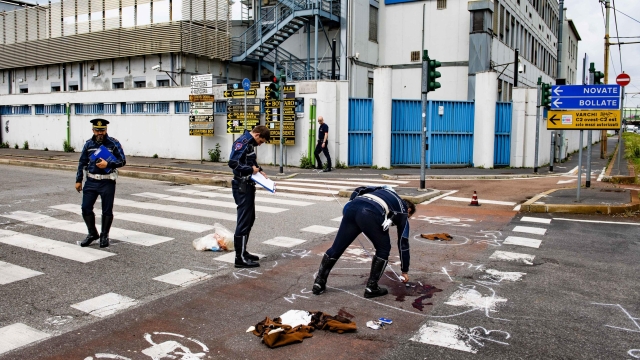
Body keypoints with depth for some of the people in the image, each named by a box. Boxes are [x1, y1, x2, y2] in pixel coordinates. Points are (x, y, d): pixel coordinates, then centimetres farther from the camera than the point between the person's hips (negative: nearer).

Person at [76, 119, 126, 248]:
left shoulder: (114, 143, -4)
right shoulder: (89, 144, 6)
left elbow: (122, 161, -4)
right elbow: (82, 163, 12)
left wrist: (108, 164, -19)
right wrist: (78, 180, 9)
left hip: (107, 182, -3)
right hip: (91, 181, 3)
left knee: (107, 211, 5)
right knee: (86, 208, 3)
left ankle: (104, 236, 22)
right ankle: (92, 234, 22)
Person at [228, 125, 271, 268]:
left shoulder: (250, 143, 13)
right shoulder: (242, 142, -17)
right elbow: (233, 162, -26)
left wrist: (259, 170, 8)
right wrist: (251, 169, -18)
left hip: (248, 185, 10)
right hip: (242, 186, -10)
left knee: (250, 219, 16)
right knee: (244, 221, -6)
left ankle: (243, 252, 25)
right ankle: (240, 258, 0)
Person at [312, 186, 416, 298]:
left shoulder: (385, 190, 40)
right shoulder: (402, 211, 29)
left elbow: (359, 190, 26)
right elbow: (403, 243, 32)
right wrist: (405, 271, 40)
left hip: (352, 207, 5)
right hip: (371, 214, -5)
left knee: (337, 247, 15)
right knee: (383, 249, 19)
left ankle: (319, 283, 22)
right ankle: (371, 287, 19)